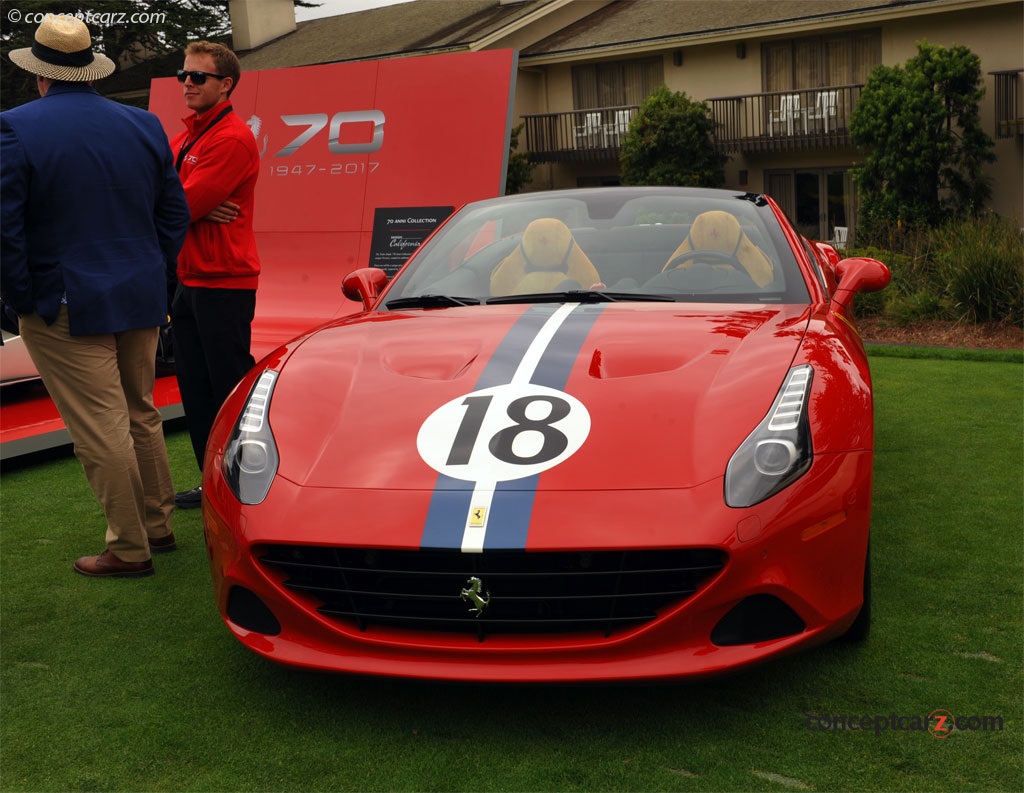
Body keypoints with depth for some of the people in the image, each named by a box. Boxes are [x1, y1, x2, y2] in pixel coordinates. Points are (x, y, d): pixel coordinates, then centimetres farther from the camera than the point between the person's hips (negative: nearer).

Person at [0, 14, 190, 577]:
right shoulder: (144, 125, 4)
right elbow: (174, 212, 8)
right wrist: (155, 277, 15)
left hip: (65, 309, -6)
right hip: (140, 300, 6)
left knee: (101, 431, 0)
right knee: (141, 415, 18)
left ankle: (129, 549, 6)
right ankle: (158, 526, 28)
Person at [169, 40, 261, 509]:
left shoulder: (233, 139, -13)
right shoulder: (185, 137, 17)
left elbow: (184, 205, -19)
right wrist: (199, 207, -13)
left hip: (224, 283, -9)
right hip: (188, 280, 9)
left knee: (228, 387, -5)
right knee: (194, 387, 12)